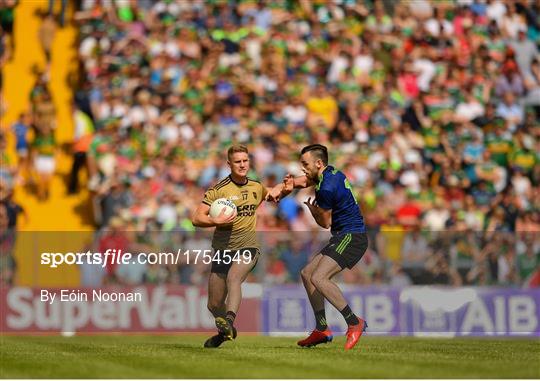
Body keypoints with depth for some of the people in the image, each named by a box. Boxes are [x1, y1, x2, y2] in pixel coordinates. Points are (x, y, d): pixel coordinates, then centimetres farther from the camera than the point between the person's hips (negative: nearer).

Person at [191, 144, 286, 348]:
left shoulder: (256, 187, 8)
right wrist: (217, 221, -26)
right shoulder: (218, 190, -6)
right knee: (214, 305, 7)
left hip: (247, 247, 0)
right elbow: (196, 218, -9)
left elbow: (272, 195, 32)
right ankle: (225, 331, 36)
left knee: (233, 278, -33)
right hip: (222, 249, 0)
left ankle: (229, 321, -48)